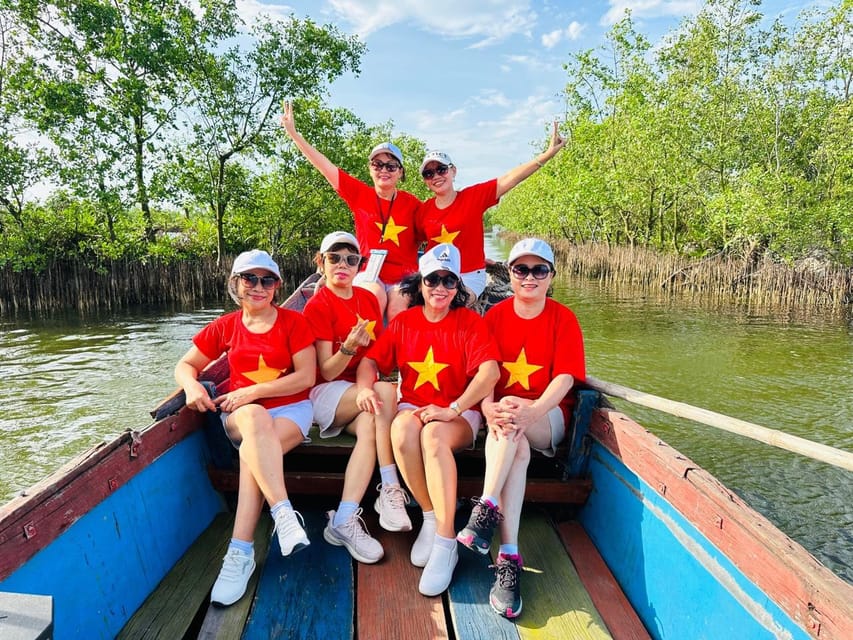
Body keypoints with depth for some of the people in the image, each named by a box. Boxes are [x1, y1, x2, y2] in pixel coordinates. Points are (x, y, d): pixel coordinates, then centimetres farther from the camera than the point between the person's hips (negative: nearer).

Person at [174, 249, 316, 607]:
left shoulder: (293, 322, 0)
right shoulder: (225, 327, 9)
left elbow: (306, 377, -8)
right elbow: (185, 366, 15)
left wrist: (252, 391, -15)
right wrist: (192, 385, -11)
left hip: (291, 409, -1)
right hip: (241, 414, 2)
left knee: (252, 451, -32)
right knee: (256, 419, -36)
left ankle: (240, 553, -29)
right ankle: (284, 514, -39)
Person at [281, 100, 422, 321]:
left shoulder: (412, 204, 5)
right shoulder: (360, 195, 5)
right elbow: (324, 165, 4)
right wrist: (293, 133, 3)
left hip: (403, 276, 0)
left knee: (398, 312, -28)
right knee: (375, 296, -32)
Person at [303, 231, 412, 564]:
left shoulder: (368, 299, 9)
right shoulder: (317, 306, -7)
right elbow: (327, 372, -11)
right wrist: (348, 348, -31)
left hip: (366, 390, 4)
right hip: (327, 392, -4)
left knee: (369, 425, -31)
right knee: (386, 394, -31)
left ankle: (344, 521, -30)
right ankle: (390, 490, -25)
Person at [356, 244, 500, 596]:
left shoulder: (470, 322, -3)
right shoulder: (403, 322, 8)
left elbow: (490, 370, -17)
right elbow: (371, 359, 8)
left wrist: (453, 409, -26)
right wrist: (365, 387, -15)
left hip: (460, 412, -2)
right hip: (413, 405, 3)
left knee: (434, 435, -36)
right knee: (402, 429, -33)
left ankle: (445, 543, -29)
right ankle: (431, 517, -16)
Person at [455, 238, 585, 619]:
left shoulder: (563, 319, 0)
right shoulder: (495, 315, 4)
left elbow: (565, 377, -10)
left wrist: (532, 411, -30)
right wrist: (489, 409, -28)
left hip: (548, 416, -1)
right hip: (500, 416, 1)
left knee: (511, 430, -35)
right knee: (517, 446, -33)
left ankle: (486, 510, -35)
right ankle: (509, 558, -37)